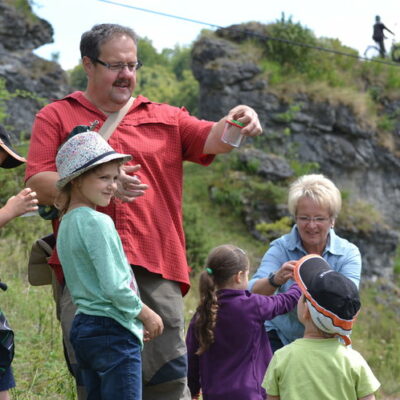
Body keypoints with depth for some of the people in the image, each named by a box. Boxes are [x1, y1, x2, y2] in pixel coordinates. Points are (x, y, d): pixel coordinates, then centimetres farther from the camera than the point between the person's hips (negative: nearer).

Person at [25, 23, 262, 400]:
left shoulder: (165, 118, 20)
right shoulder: (56, 117, 13)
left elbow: (212, 139, 5)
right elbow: (38, 185, 2)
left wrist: (236, 124, -19)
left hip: (156, 270, 2)